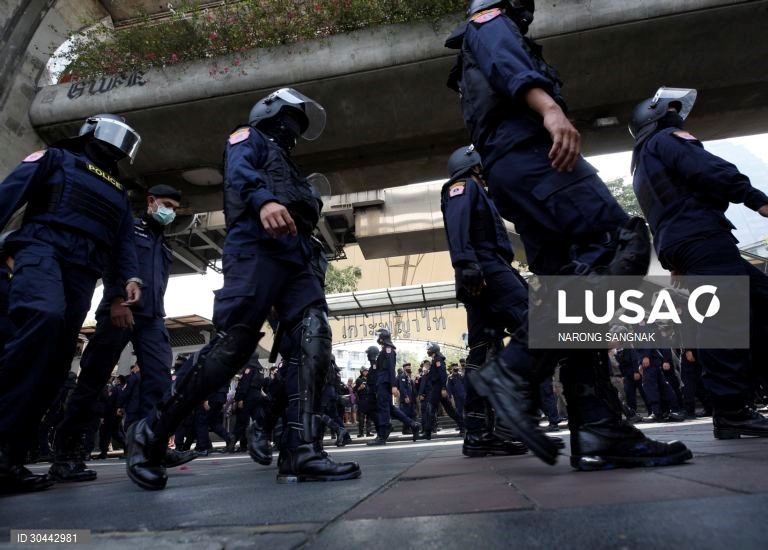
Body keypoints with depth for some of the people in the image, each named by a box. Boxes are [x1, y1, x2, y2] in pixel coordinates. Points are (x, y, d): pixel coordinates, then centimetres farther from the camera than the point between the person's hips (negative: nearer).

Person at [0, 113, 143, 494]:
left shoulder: (118, 193, 31)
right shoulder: (56, 158, 18)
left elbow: (124, 241, 19)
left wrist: (130, 276, -1)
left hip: (83, 273, 6)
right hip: (42, 248, -5)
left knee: (56, 362, -6)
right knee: (44, 317, -35)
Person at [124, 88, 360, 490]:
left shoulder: (289, 168, 40)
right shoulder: (250, 138, 17)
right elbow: (238, 171, -8)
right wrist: (263, 199, -29)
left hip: (295, 259, 8)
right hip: (257, 247, -7)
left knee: (314, 338, -16)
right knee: (232, 344, -18)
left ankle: (301, 451, -23)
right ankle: (151, 434, -3)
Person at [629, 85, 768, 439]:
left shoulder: (642, 164, 34)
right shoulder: (667, 138, 7)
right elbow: (707, 169, -12)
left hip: (675, 246, 10)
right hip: (700, 236, -10)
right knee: (727, 317, -16)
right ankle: (731, 411, -20)